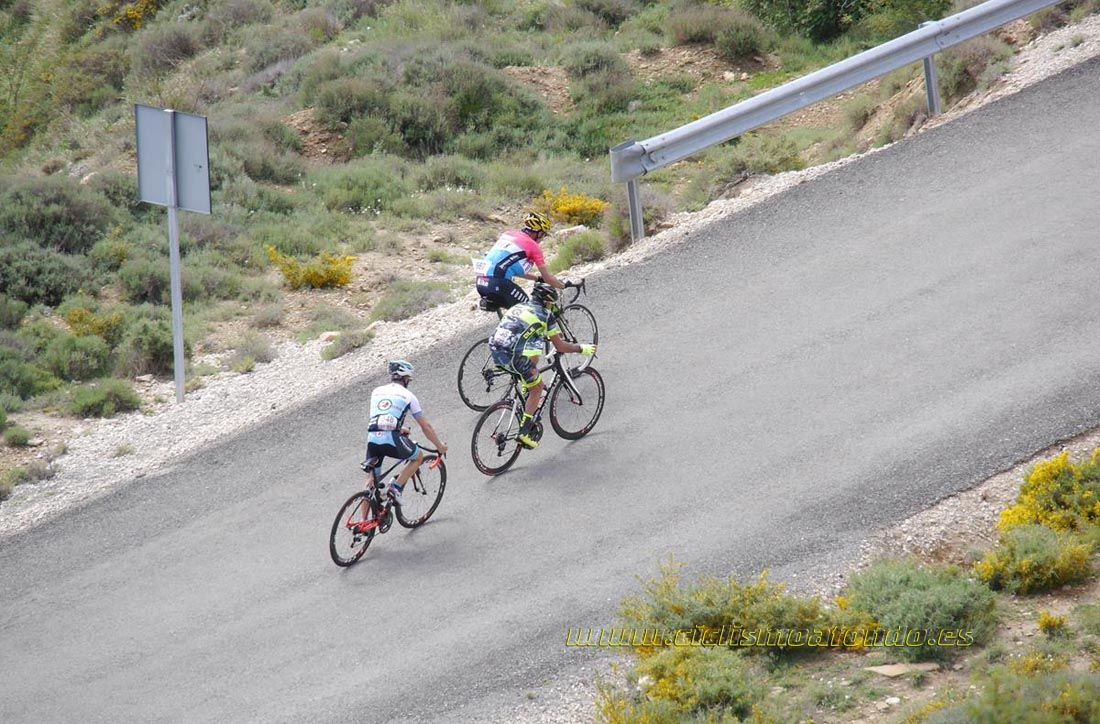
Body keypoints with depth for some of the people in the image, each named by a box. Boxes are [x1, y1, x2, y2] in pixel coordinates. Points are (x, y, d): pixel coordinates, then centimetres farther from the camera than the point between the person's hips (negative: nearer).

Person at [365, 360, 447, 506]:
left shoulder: (377, 391, 21)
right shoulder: (408, 395, 10)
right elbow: (426, 427, 13)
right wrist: (440, 446, 25)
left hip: (372, 439, 4)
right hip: (392, 440, -4)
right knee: (418, 457, 23)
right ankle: (396, 487, 7)